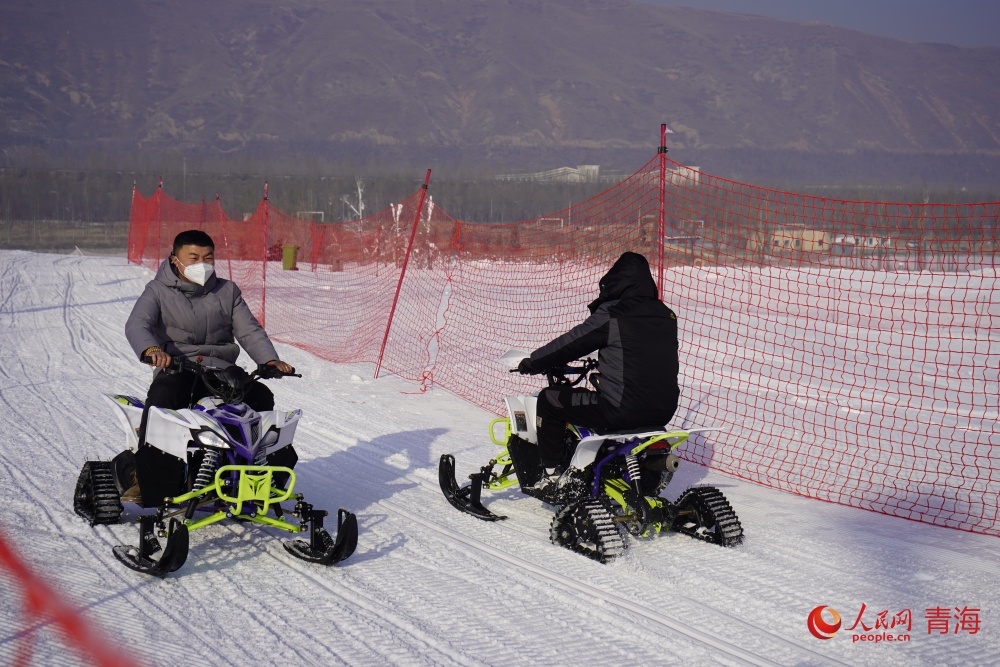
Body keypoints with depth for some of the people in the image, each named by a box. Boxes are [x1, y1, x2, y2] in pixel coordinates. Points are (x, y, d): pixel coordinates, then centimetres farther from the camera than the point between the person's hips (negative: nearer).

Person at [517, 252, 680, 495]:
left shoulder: (612, 315, -11)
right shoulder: (665, 315, 10)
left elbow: (571, 342, -2)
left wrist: (533, 362, 14)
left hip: (620, 409, -7)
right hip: (664, 411, 7)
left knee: (548, 399, 9)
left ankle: (552, 471, 10)